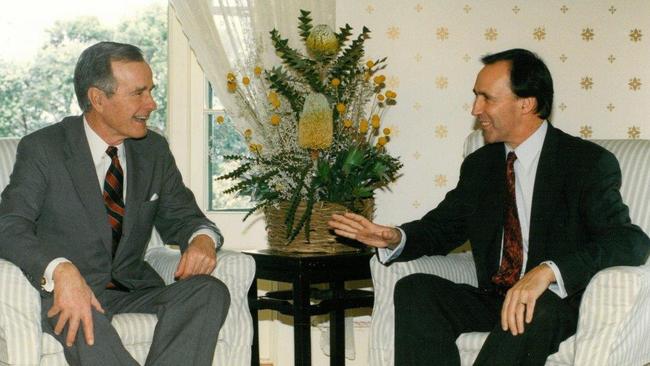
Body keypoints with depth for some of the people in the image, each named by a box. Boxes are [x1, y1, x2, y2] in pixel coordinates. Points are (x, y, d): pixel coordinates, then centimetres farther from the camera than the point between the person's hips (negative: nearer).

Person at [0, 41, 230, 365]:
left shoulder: (154, 150, 11)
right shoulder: (41, 149, -4)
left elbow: (180, 217, 19)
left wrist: (202, 237, -8)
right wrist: (61, 271, -35)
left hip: (133, 291, 5)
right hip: (61, 292, -4)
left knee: (209, 291, -23)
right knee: (81, 319, -39)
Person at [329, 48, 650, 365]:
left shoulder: (590, 163, -8)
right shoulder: (479, 166, 12)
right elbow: (442, 226, 15)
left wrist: (548, 270, -36)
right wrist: (394, 238, -10)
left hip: (560, 302, -5)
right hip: (492, 300, 5)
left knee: (534, 311, -38)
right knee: (414, 288, -19)